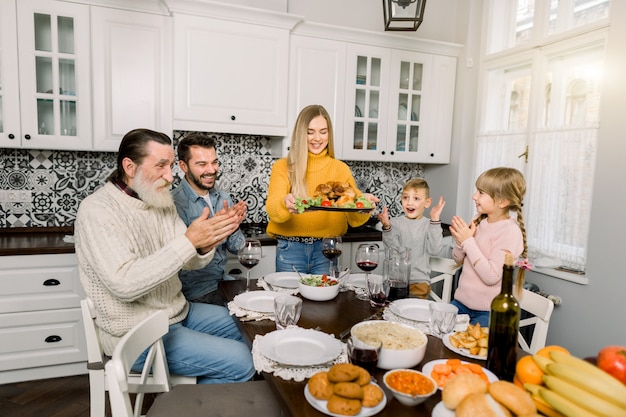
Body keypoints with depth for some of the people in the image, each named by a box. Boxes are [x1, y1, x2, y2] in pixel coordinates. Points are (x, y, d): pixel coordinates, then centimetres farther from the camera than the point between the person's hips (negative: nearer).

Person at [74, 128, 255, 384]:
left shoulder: (160, 201, 4)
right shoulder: (97, 210, -19)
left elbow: (190, 262, 0)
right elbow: (125, 284, -30)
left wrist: (206, 244, -22)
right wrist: (188, 240, -33)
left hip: (177, 312, 8)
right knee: (240, 363, -14)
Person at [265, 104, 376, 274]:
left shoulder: (341, 169, 3)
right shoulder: (283, 166, -2)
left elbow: (354, 220, -2)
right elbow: (273, 209, -15)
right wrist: (285, 204, -37)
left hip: (326, 249, 2)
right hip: (291, 249, -1)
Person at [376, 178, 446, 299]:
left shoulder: (429, 224, 2)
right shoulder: (395, 223, 3)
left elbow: (434, 250, -12)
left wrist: (435, 220, -16)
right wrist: (386, 227, -22)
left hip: (419, 280, -1)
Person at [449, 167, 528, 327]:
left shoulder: (510, 231, -17)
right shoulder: (479, 222, 1)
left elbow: (491, 277, -23)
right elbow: (458, 259, 11)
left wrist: (468, 241, -21)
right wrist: (460, 241, -11)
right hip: (461, 301, 6)